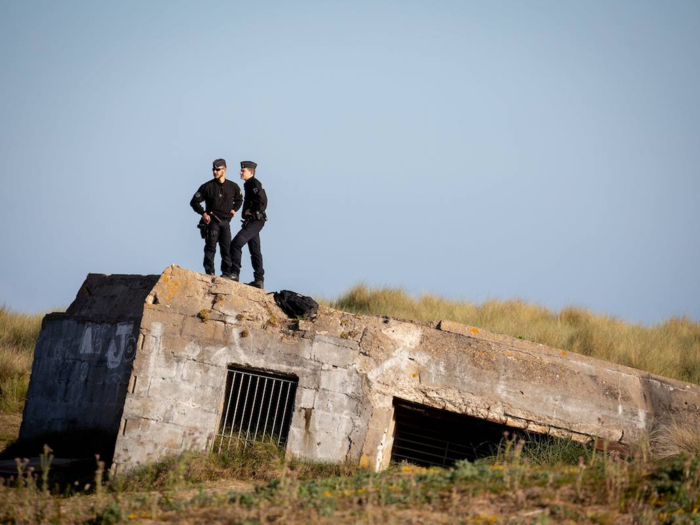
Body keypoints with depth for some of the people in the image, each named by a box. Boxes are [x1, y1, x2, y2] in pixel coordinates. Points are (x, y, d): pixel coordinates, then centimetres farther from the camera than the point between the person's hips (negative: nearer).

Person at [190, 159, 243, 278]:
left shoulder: (233, 187, 6)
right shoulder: (207, 187, -2)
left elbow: (239, 199, 26)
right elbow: (194, 202, 2)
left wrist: (234, 209, 7)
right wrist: (203, 213, -10)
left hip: (225, 222, 3)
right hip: (212, 221, -3)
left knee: (226, 248, 5)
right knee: (210, 247, -7)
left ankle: (227, 272, 11)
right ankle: (209, 272, -6)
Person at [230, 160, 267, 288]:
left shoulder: (254, 184, -11)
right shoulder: (249, 184, 19)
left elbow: (262, 202, -23)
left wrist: (251, 211, -14)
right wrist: (248, 212, 12)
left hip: (255, 221, -11)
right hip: (252, 221, 11)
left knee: (236, 243, -17)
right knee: (255, 251, 11)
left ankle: (234, 273, -18)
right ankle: (259, 280, 14)